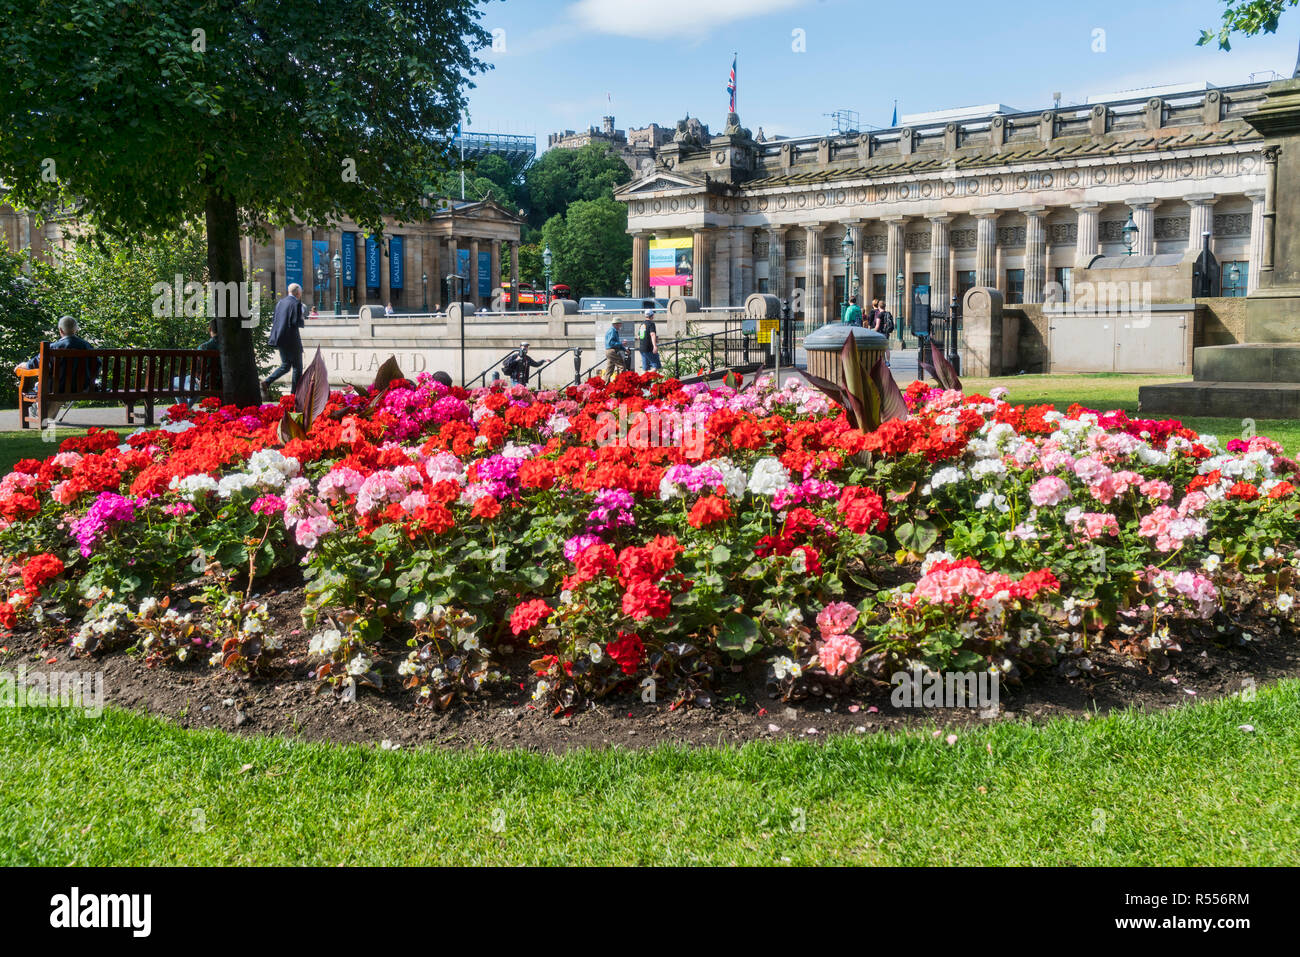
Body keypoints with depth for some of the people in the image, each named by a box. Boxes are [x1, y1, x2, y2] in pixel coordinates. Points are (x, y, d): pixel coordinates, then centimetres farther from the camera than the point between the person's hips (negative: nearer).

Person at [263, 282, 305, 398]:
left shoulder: (280, 303, 11)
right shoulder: (296, 303, -11)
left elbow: (274, 320, 13)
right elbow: (296, 322, -19)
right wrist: (303, 322, 2)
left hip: (279, 338, 7)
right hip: (291, 339, -7)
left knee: (285, 366, 18)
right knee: (297, 367, 5)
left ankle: (267, 382, -2)